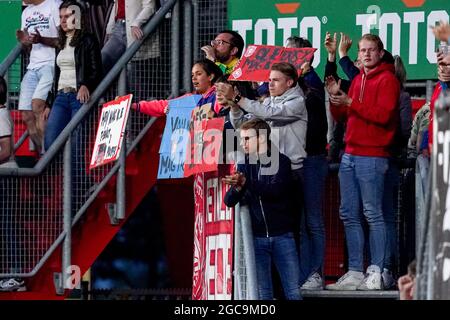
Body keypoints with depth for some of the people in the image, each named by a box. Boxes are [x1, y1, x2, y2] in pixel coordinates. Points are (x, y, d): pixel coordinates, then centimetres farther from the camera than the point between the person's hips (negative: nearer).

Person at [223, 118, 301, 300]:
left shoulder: (281, 161, -2)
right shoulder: (244, 166, 10)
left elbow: (275, 190, -19)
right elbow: (229, 201, 3)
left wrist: (246, 183, -30)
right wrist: (237, 188, -19)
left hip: (282, 235, -3)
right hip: (257, 236, 3)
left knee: (293, 292, -4)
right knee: (263, 293, 4)